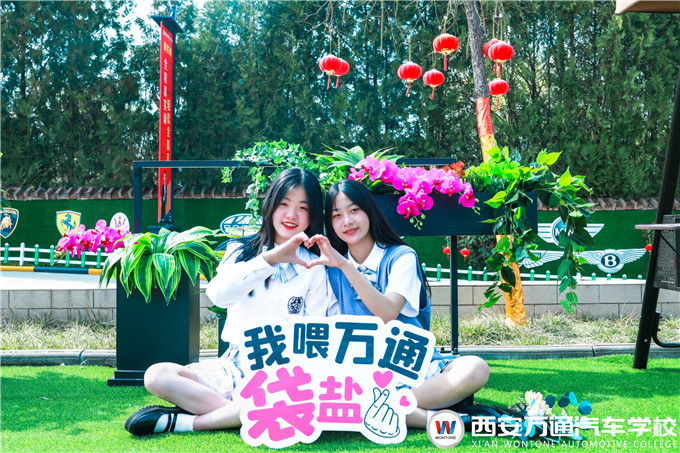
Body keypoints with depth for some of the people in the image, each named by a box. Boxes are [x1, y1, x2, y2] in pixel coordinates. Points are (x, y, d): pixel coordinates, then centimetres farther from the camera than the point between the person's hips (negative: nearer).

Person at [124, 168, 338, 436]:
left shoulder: (315, 268, 5)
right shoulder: (242, 251, 10)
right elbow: (219, 294, -12)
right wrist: (271, 258, -24)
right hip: (234, 367, 2)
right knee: (157, 376, -17)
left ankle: (183, 422, -24)